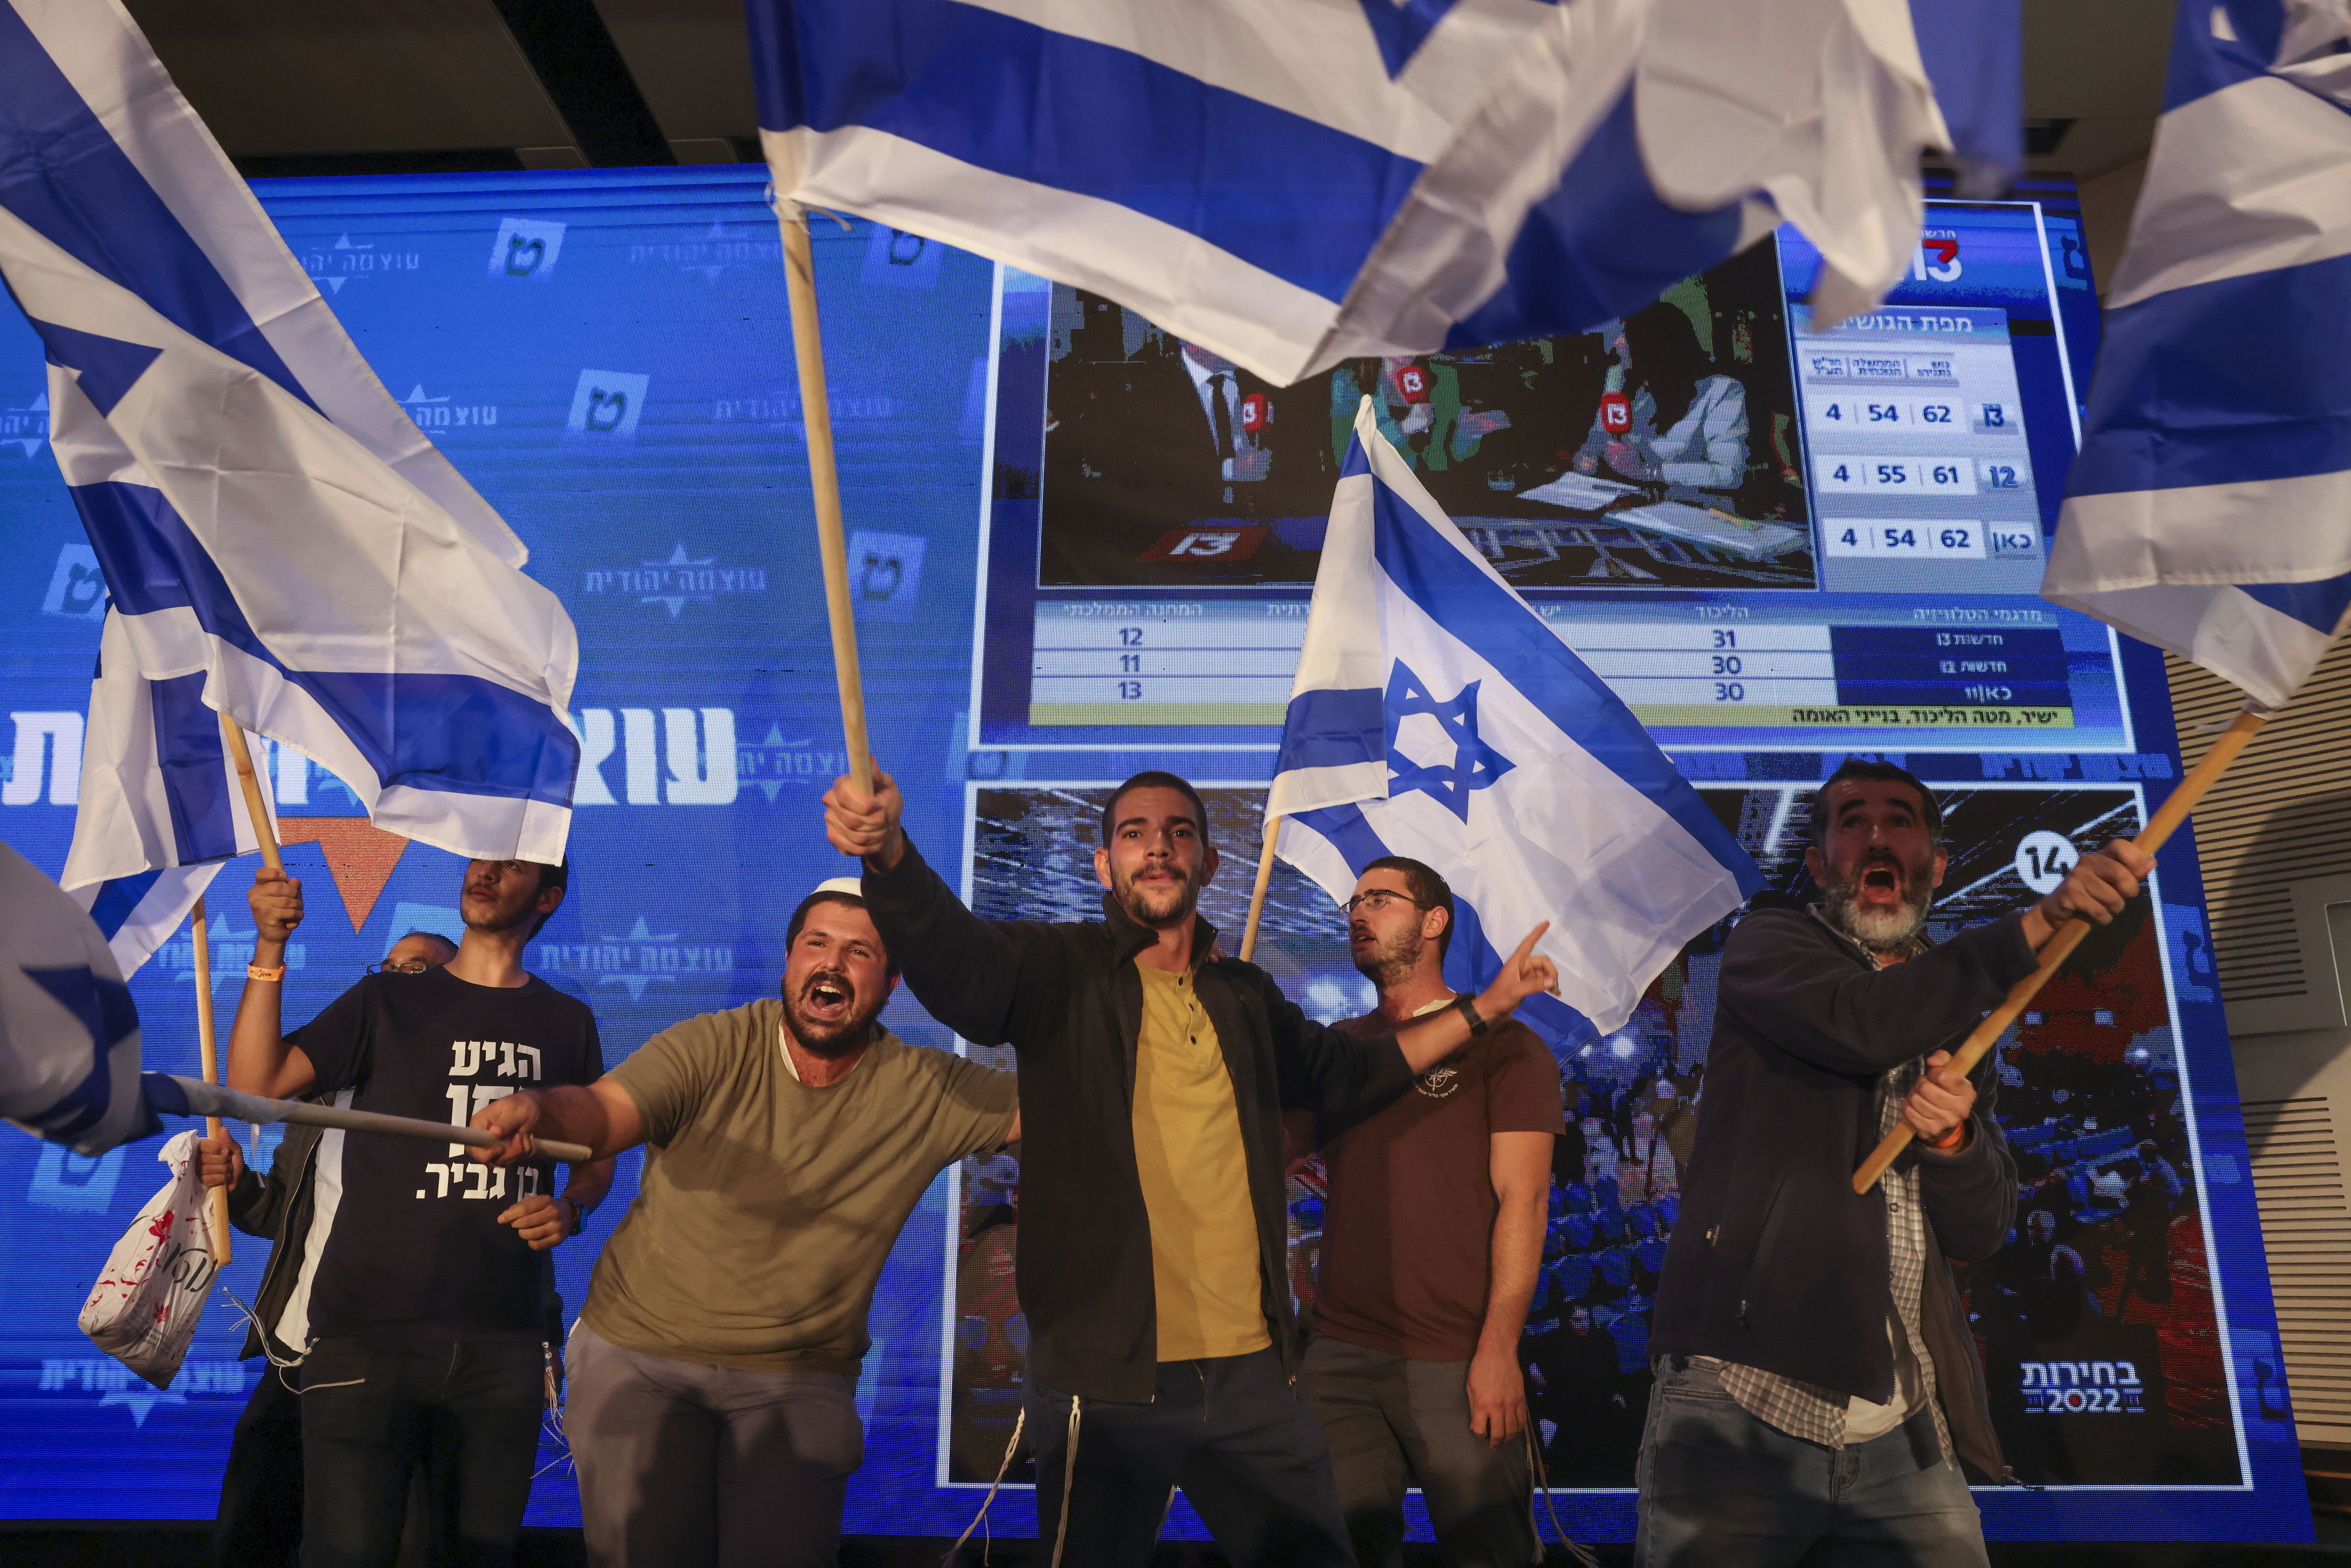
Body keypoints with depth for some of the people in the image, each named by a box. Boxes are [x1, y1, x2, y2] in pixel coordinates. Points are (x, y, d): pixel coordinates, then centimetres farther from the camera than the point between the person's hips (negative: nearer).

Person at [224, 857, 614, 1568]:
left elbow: (597, 1154, 18)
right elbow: (255, 1082, -6)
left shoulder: (568, 1023, 10)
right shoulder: (388, 1001, 5)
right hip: (367, 1332, -2)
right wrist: (269, 949, -15)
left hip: (503, 1343, 2)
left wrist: (569, 1210, -3)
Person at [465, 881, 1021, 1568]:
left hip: (797, 1382, 1)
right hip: (642, 1356, 0)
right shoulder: (713, 1048, -8)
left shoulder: (925, 1092, -5)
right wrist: (534, 1108, -44)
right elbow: (603, 1110, -23)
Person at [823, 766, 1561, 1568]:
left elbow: (1347, 1075, 27)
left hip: (1252, 1376, 5)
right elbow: (954, 958, -24)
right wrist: (889, 850, -44)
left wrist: (1485, 1007, 24)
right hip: (1106, 1379, -4)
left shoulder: (1245, 997, 12)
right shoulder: (1060, 968, -4)